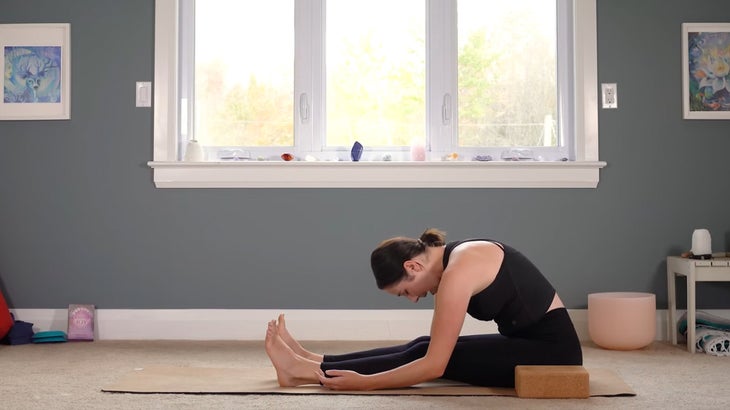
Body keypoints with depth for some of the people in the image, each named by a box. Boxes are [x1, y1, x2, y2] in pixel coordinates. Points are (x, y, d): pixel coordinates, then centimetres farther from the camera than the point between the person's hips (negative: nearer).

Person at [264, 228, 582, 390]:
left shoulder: (458, 272, -22)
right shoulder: (457, 256, 5)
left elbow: (434, 366, -21)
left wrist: (362, 382, -17)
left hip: (550, 350, -9)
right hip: (535, 342, 9)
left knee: (424, 355, -8)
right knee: (422, 348, 5)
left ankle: (310, 372, -4)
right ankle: (316, 362, 8)